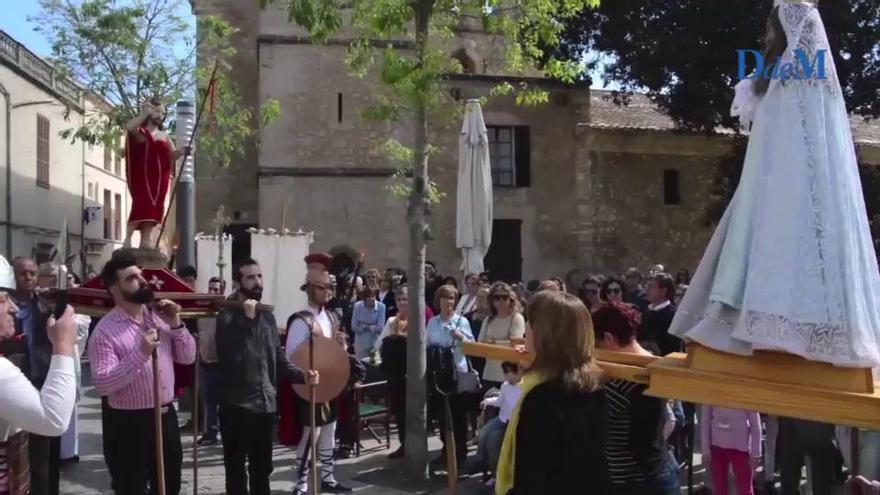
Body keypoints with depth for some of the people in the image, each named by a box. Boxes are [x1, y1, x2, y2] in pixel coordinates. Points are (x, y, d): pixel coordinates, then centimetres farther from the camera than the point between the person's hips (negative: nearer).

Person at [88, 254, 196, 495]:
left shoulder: (160, 316, 5)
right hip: (129, 423, -6)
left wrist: (176, 325, -8)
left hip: (167, 416, 6)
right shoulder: (105, 330, -13)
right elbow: (102, 383, -21)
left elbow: (188, 357, 6)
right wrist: (140, 354, -28)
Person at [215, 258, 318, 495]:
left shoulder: (267, 315, 10)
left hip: (266, 404, 6)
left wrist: (302, 375, -4)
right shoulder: (227, 316, -8)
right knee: (236, 469, 7)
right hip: (237, 406, -5)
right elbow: (232, 354, -24)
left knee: (263, 469, 16)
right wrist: (248, 318, -23)